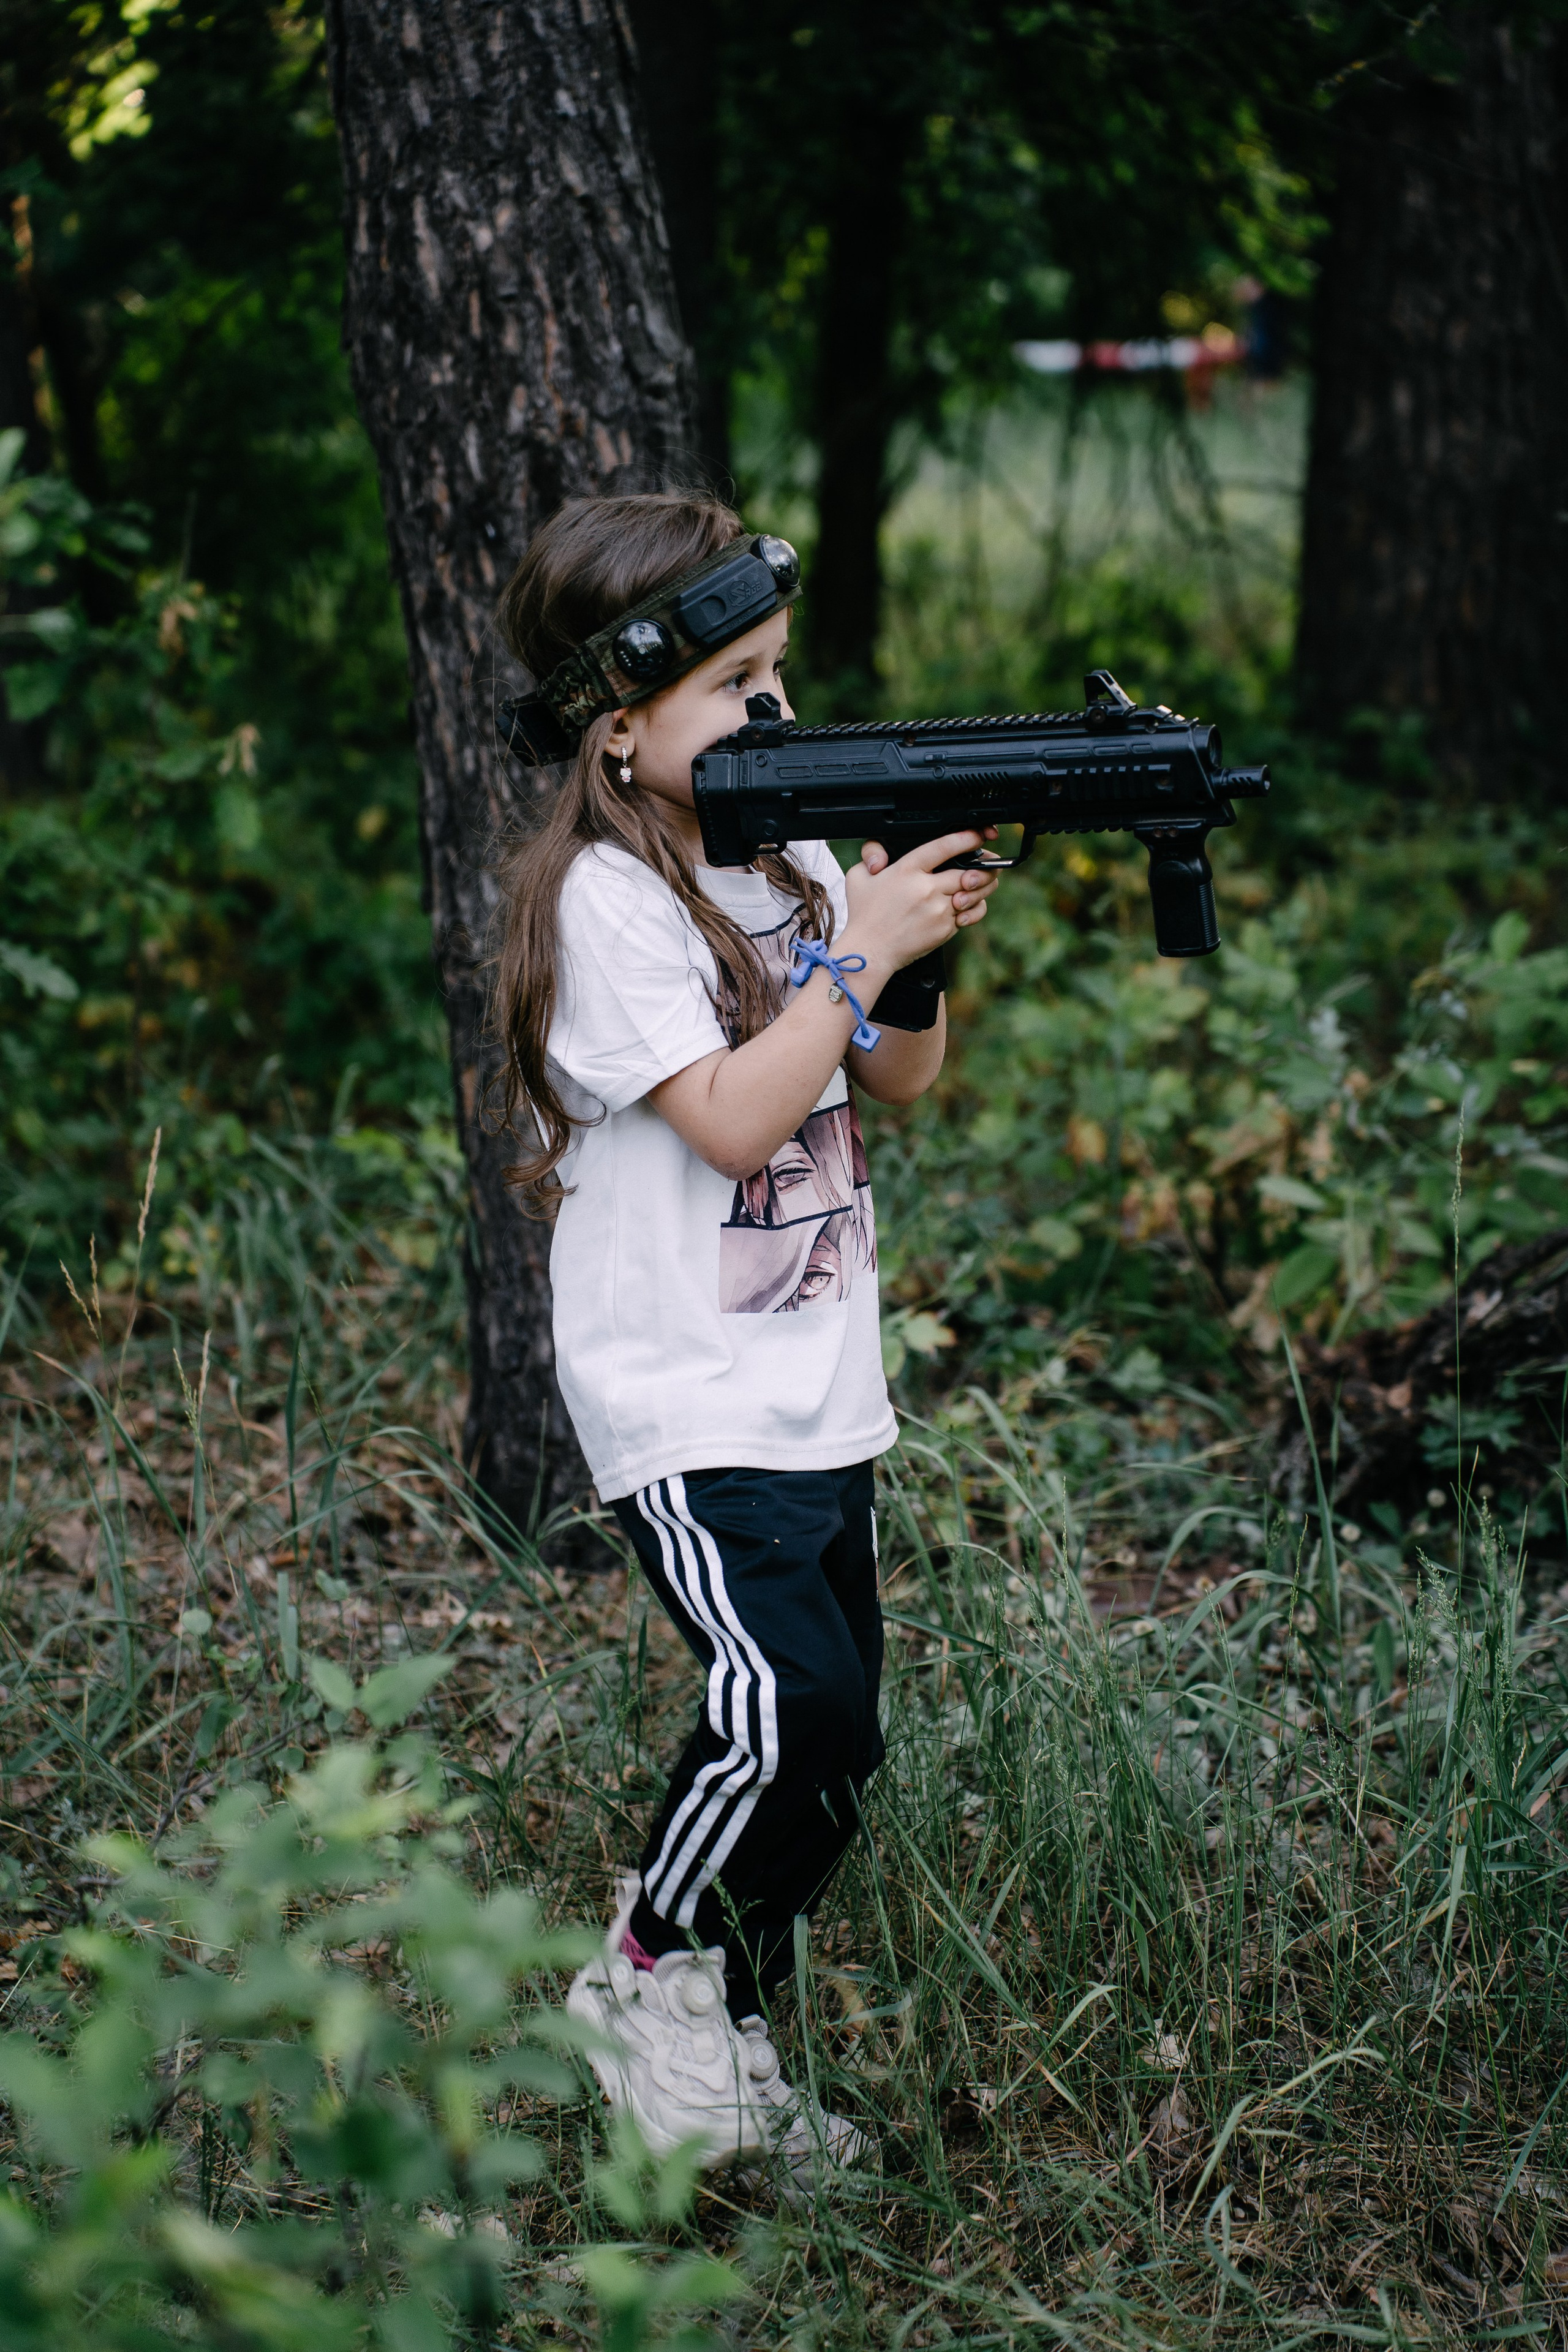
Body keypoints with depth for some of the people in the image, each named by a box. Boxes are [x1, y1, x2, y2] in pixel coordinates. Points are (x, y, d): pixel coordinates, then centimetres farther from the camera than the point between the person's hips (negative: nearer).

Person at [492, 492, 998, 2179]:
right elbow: (735, 1119, -20)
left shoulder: (795, 859, 11)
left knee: (828, 1755, 8)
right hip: (683, 1406, -8)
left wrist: (926, 946, -2)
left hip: (820, 1393, 8)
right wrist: (863, 949, -16)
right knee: (792, 1694, -23)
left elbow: (900, 1083, 15)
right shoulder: (603, 899, -12)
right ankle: (644, 1978, 1)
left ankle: (731, 2051, 23)